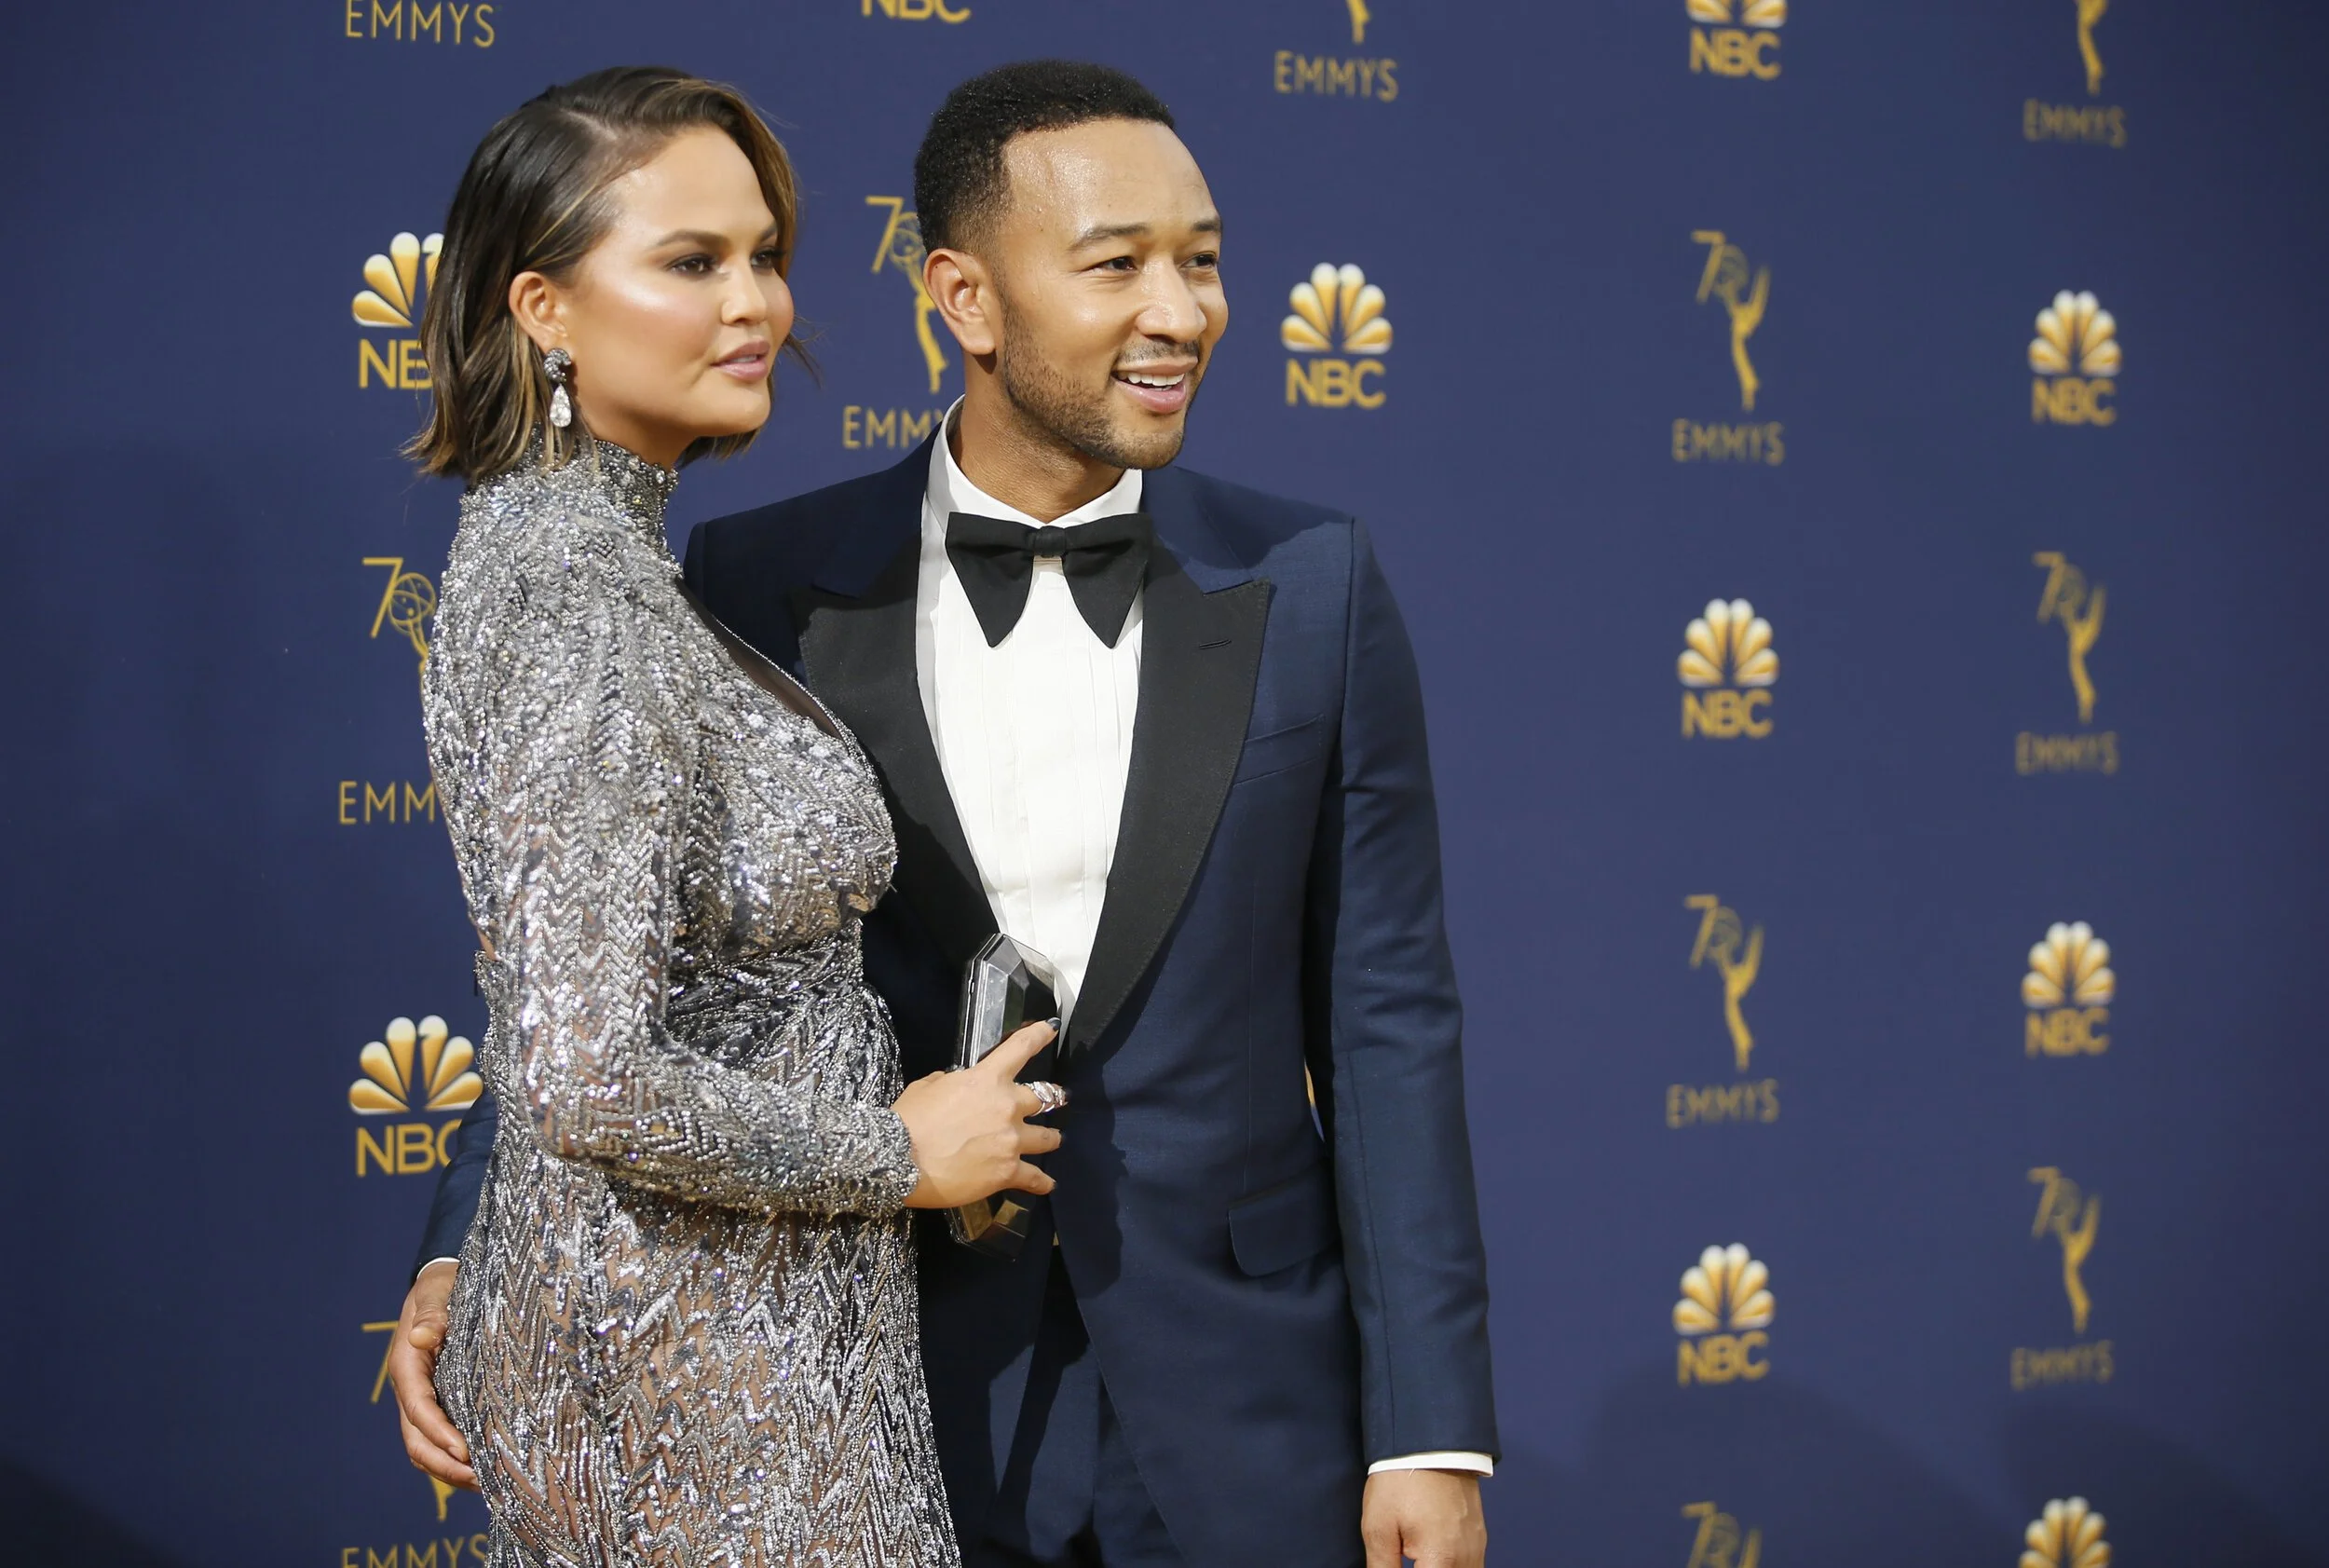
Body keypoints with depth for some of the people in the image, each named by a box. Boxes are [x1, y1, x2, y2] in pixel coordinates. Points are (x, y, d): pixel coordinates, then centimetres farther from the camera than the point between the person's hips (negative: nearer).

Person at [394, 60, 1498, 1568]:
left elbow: (1386, 1016, -1)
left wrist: (1433, 1428, -4)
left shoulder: (1310, 585, -2)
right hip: (900, 1405, 0)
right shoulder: (770, 590, -3)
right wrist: (472, 1254, -12)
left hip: (1243, 1433, 1)